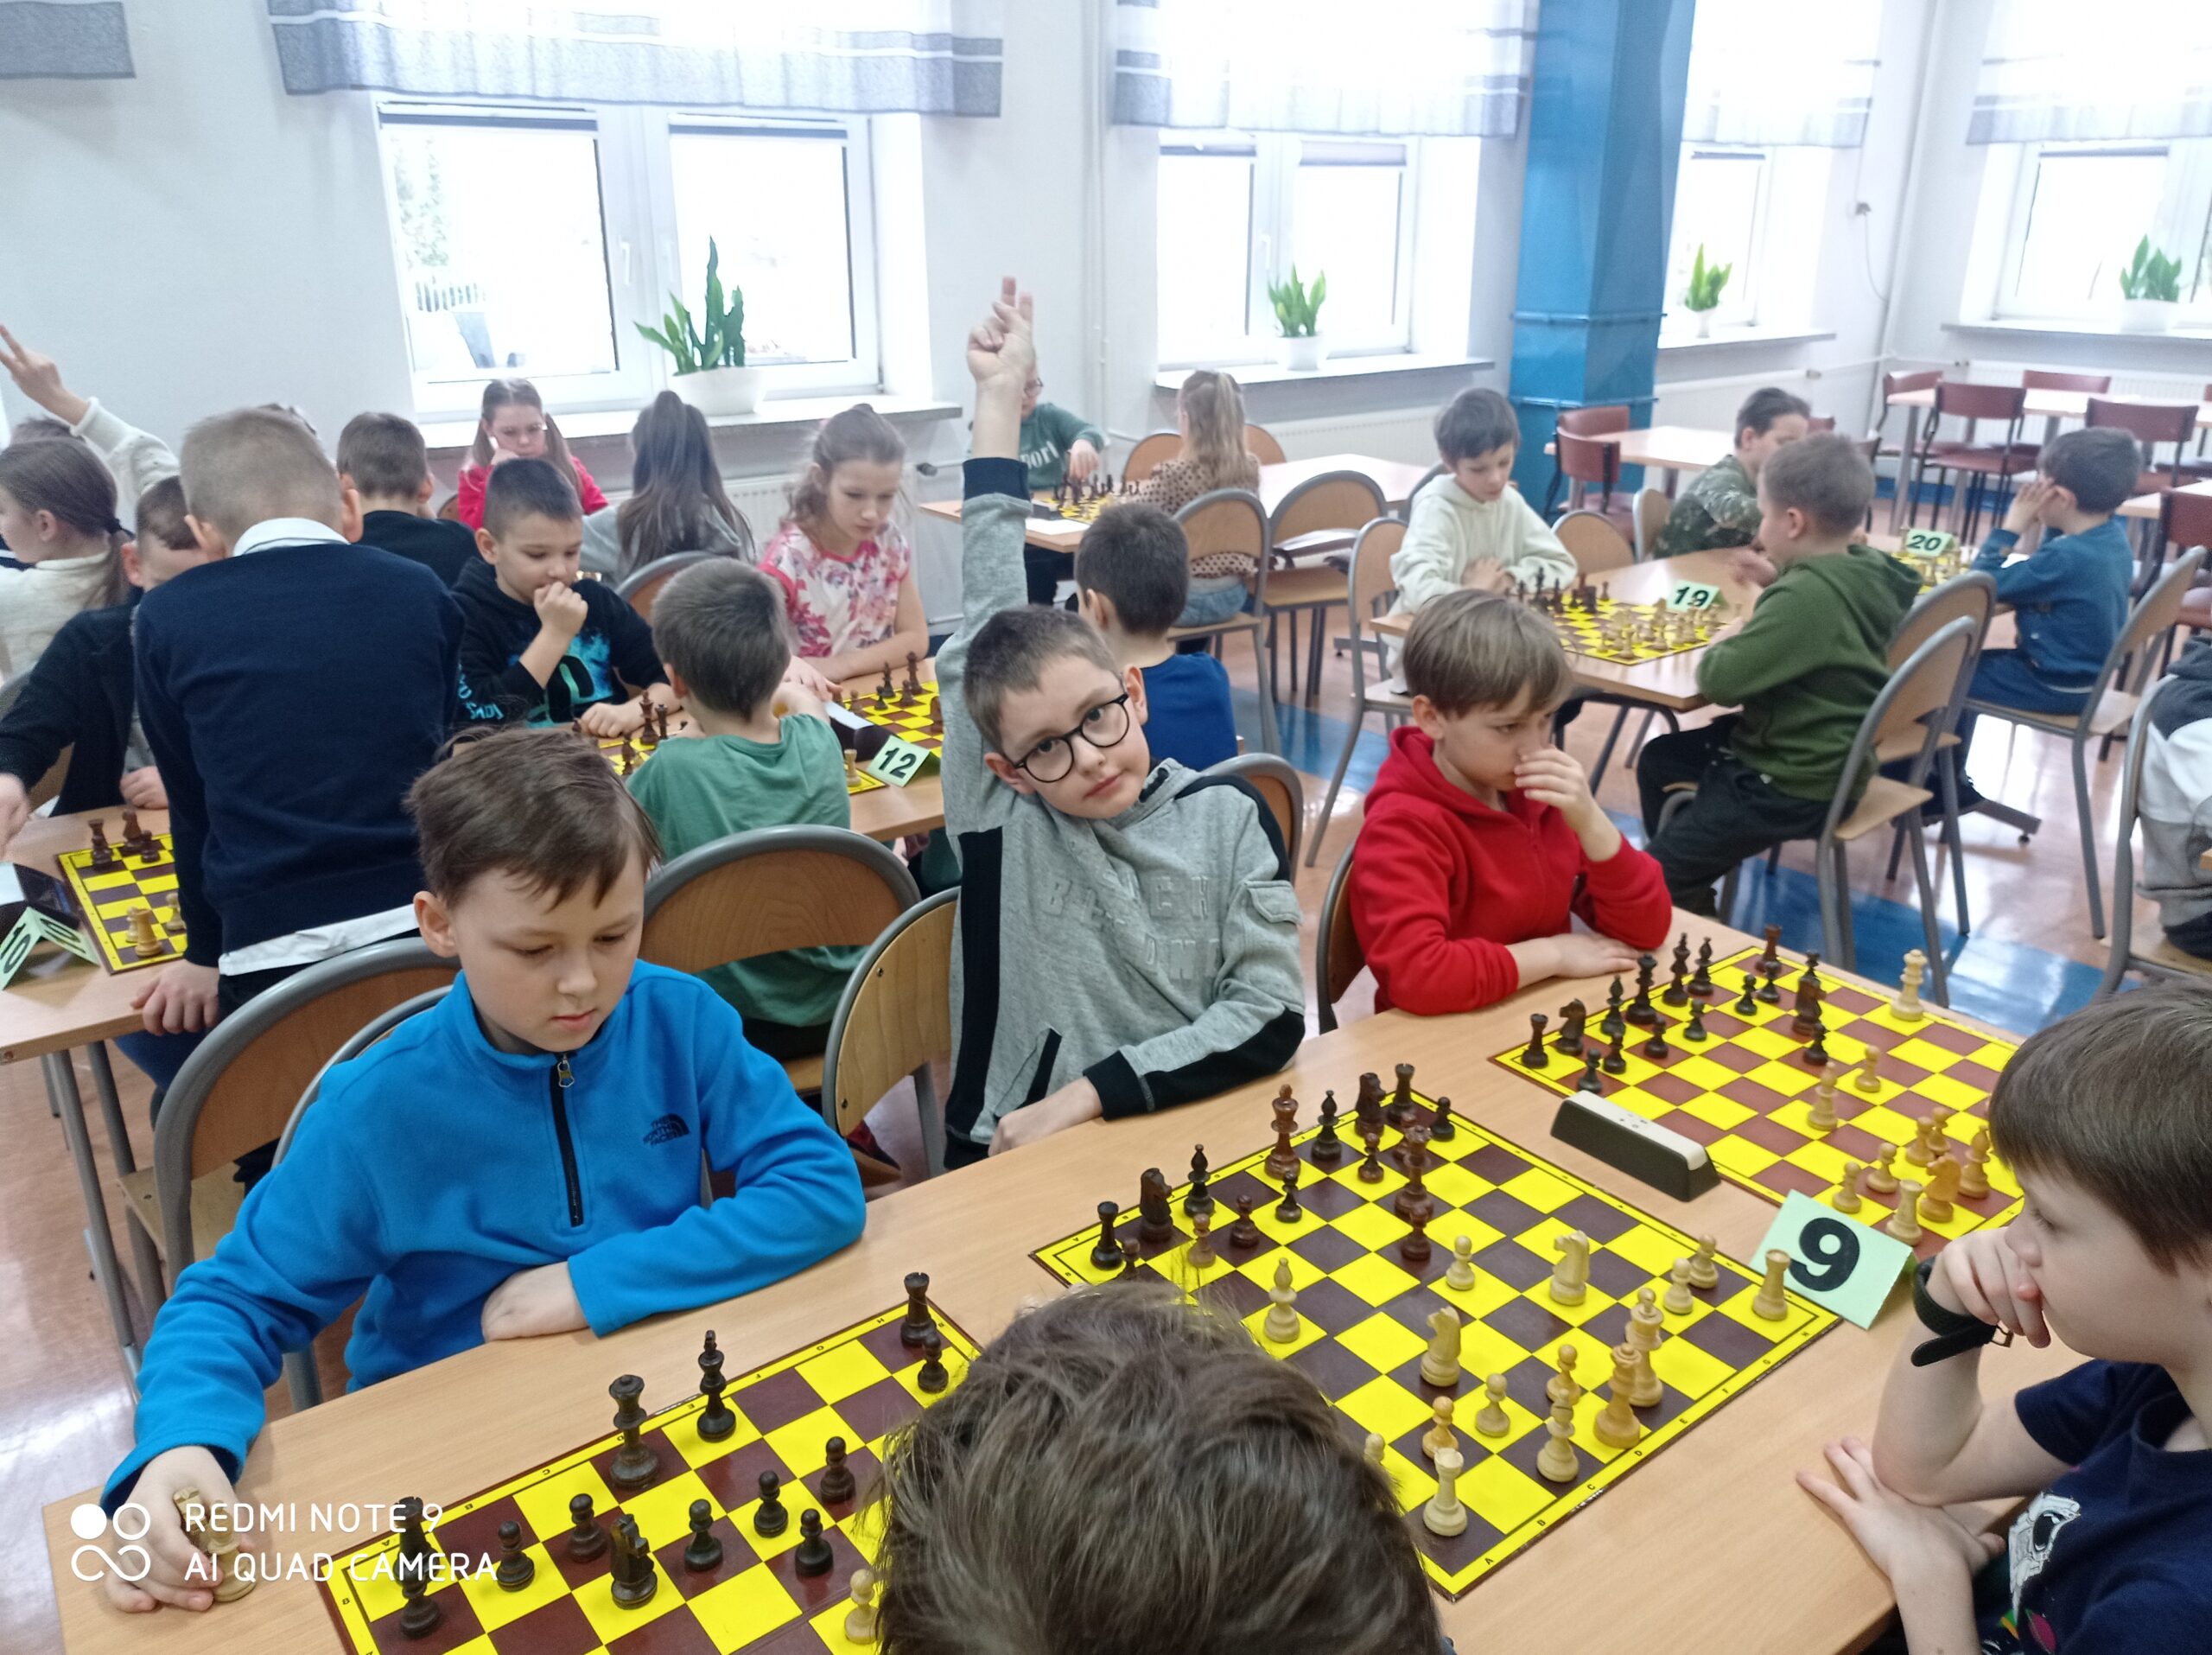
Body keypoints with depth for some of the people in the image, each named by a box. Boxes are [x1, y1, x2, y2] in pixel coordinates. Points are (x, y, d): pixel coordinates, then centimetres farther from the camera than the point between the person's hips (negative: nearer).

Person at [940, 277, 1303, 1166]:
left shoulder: (1229, 817, -3)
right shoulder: (997, 815, -3)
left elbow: (1271, 1012, -4)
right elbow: (992, 618, -4)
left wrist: (1084, 1097, -11)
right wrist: (999, 398, 1)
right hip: (1016, 1169, 1)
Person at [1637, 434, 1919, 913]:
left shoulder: (1806, 596, -29)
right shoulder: (1864, 572, 0)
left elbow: (1721, 680, -31)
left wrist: (1718, 647, -10)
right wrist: (1778, 580, 7)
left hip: (1795, 787, -11)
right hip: (1823, 755, 11)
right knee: (1657, 760, 25)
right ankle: (1686, 878, 38)